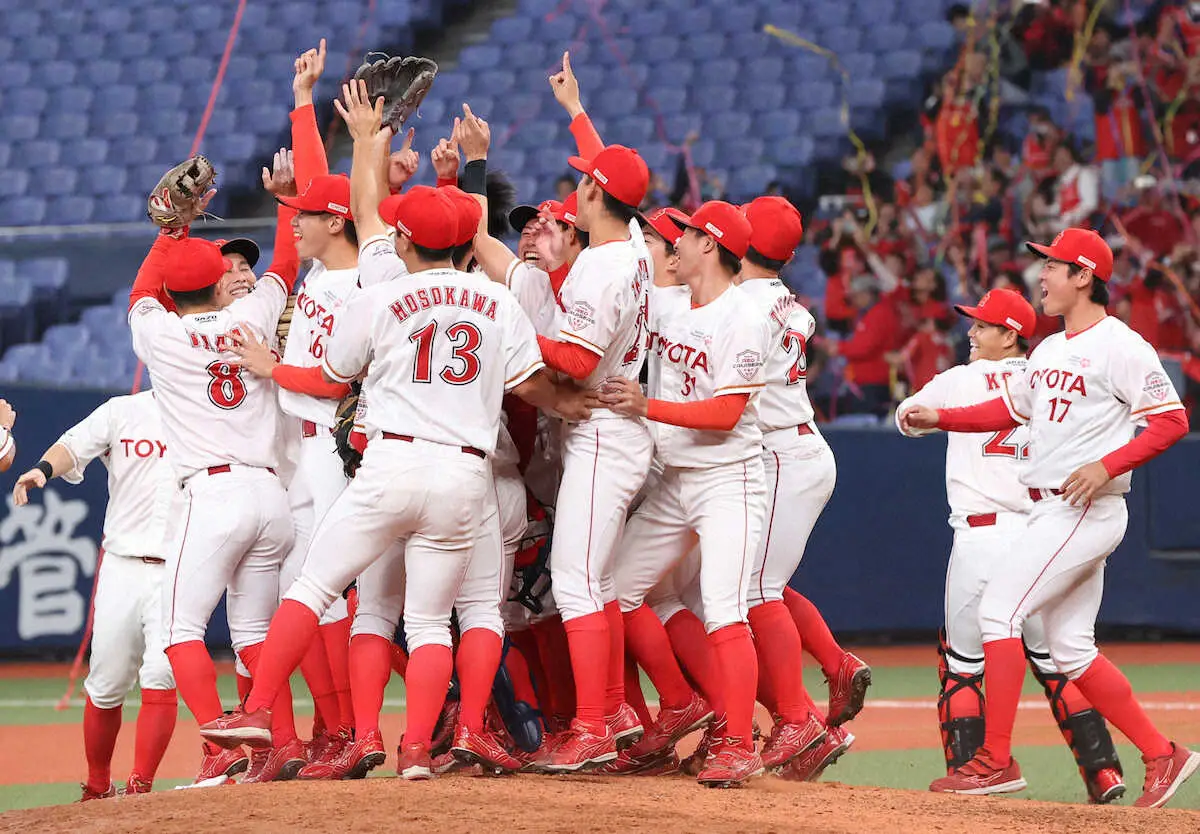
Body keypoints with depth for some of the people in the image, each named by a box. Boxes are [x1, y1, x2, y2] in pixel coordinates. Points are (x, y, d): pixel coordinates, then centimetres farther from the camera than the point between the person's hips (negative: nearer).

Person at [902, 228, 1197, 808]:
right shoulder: (1050, 350, 17)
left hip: (1088, 509, -9)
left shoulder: (1120, 347, -11)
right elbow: (1009, 409, 26)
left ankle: (996, 760, -12)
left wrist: (1107, 465, -23)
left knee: (999, 608, -14)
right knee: (1071, 648, 9)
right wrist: (939, 419, 14)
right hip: (1051, 511, 9)